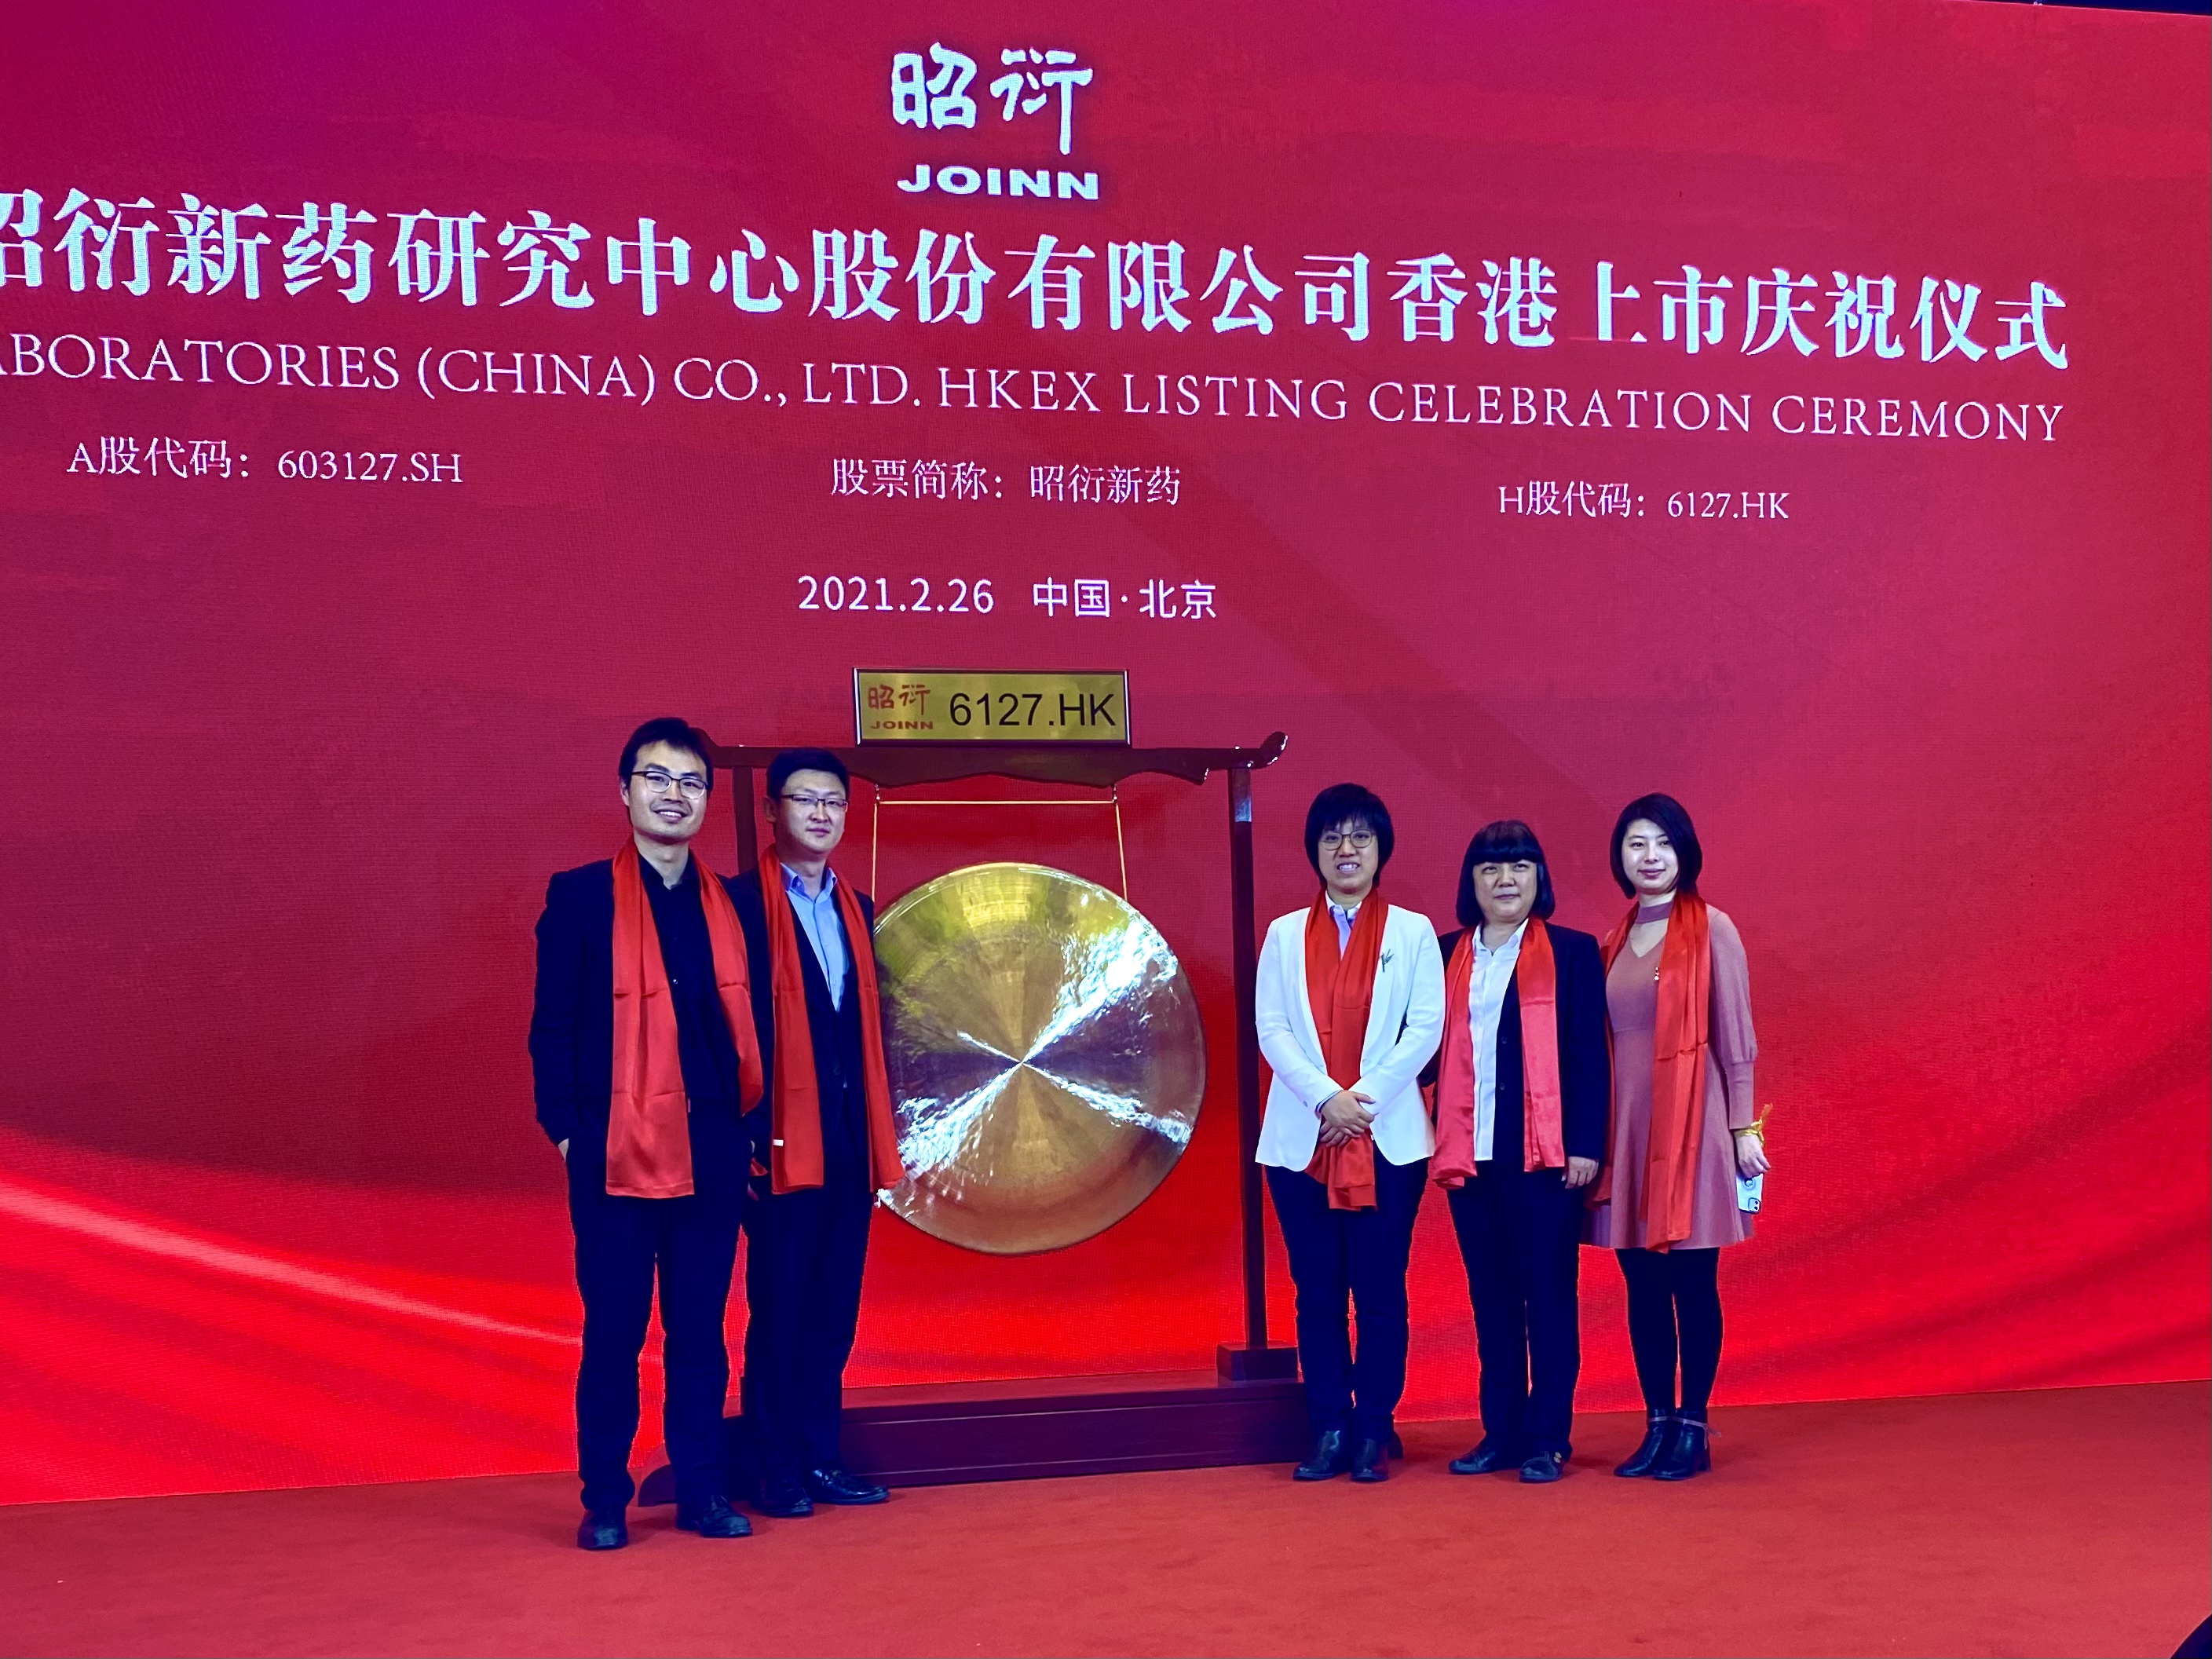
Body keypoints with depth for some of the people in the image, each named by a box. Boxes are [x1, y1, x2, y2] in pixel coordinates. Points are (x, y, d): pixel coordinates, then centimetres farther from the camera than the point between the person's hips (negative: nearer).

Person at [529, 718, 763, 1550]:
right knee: (613, 1329, 2)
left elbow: (744, 1021, 12)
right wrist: (564, 1125, -7)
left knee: (701, 1327, 8)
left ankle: (704, 1491, 17)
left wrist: (749, 1119, 6)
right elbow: (552, 1023, -1)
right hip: (615, 1147, -3)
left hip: (711, 1150, 3)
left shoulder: (731, 903, 11)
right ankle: (604, 1500, 12)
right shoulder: (580, 895, 1)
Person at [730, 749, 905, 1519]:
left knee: (834, 1308, 10)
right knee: (780, 1305, 0)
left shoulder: (856, 908, 16)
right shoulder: (743, 902, -5)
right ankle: (778, 1469, 8)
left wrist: (882, 1130, 12)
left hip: (850, 1142, 6)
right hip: (784, 1138, -6)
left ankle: (821, 1456, 19)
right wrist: (746, 1131, -16)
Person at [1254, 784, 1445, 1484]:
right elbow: (1271, 1028, 1)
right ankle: (1329, 1431, 11)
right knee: (1317, 1293, 4)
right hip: (1301, 1138, 2)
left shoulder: (1412, 931, 5)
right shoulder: (1285, 934, 10)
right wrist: (1326, 1097, -13)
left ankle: (1374, 1433, 9)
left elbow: (1426, 1027, -3)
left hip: (1388, 1136, -2)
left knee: (1380, 1290, 0)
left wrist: (1367, 1097, -13)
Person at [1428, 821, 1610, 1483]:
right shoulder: (1447, 955, 11)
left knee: (1548, 1298, 2)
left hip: (1545, 1153, -4)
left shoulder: (1571, 953, 1)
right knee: (1491, 1299, 10)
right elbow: (1433, 1049, 9)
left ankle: (1548, 1439, 9)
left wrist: (1586, 1145, -9)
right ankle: (1501, 1432, 19)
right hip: (1470, 1153, 4)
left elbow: (1589, 1056, -3)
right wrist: (1440, 1139, -1)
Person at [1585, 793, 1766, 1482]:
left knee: (1692, 1280, 0)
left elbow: (1735, 1036, -4)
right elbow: (1603, 1039, 12)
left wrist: (1743, 1127, -6)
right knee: (1642, 1282, 7)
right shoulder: (1615, 940, 11)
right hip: (1626, 1122, 5)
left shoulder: (1711, 929, -3)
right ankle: (1658, 1425, 16)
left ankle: (1693, 1430, 10)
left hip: (1691, 1120, -4)